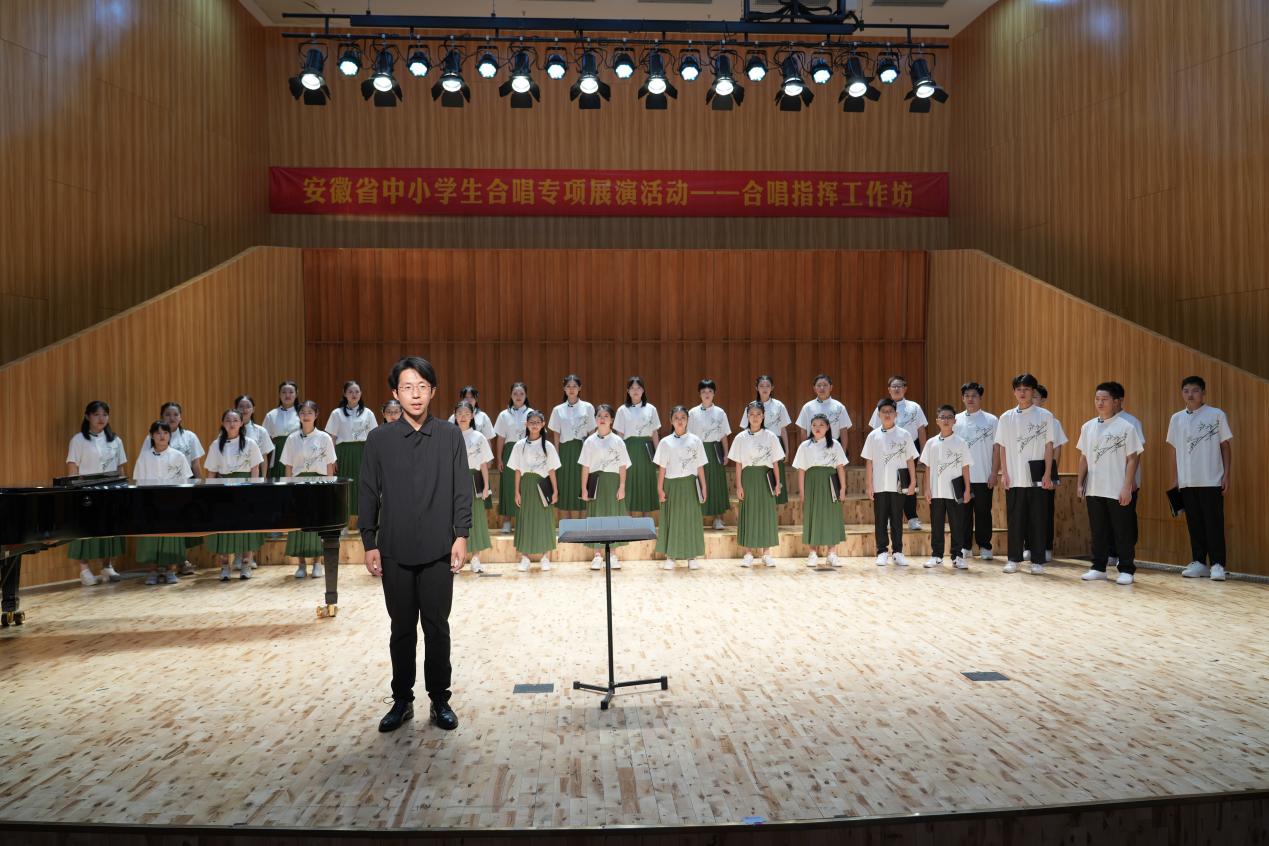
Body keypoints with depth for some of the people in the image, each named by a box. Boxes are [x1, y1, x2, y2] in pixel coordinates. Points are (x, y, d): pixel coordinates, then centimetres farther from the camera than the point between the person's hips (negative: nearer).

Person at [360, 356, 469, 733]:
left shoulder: (450, 435, 1)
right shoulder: (379, 439, 2)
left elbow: (462, 490, 1)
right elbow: (368, 494, 4)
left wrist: (461, 536, -5)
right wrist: (369, 544, 0)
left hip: (438, 549, -1)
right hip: (395, 550, 1)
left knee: (437, 627, 6)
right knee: (402, 629, 10)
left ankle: (440, 700, 20)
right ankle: (402, 701, 24)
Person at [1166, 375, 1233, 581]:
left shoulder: (1216, 415, 0)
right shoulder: (1176, 419, 8)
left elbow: (1225, 446, 2)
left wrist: (1226, 475, -4)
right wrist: (1175, 479, 10)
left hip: (1211, 480, -3)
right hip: (1187, 482, 3)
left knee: (1214, 523, -2)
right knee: (1194, 523, 8)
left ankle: (1217, 564, 2)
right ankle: (1199, 562, 15)